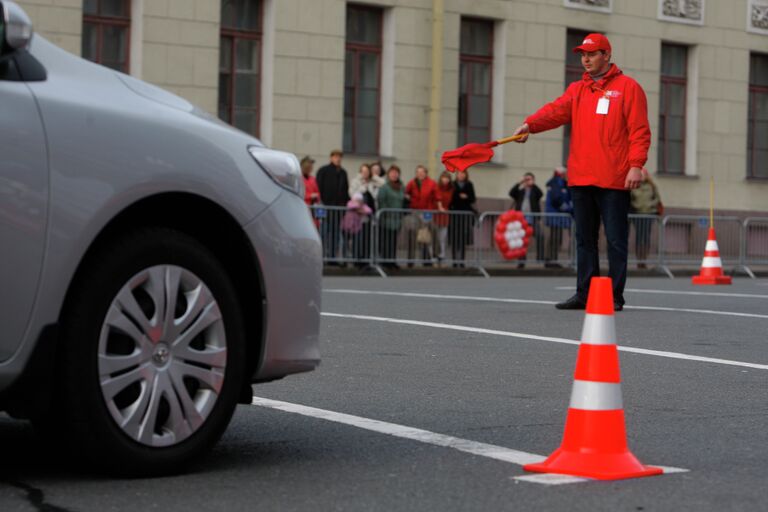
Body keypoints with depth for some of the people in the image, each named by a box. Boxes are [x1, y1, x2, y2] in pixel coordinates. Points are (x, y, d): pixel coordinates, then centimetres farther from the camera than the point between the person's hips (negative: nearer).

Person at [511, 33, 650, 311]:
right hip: (581, 180, 5)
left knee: (616, 240, -2)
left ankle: (615, 296, 3)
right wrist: (530, 124, -21)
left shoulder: (628, 87, 2)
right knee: (585, 239, 9)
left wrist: (636, 165, -14)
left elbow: (639, 130, -4)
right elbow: (557, 110, -2)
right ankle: (584, 294, 14)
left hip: (614, 181, -5)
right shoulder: (577, 90, 16)